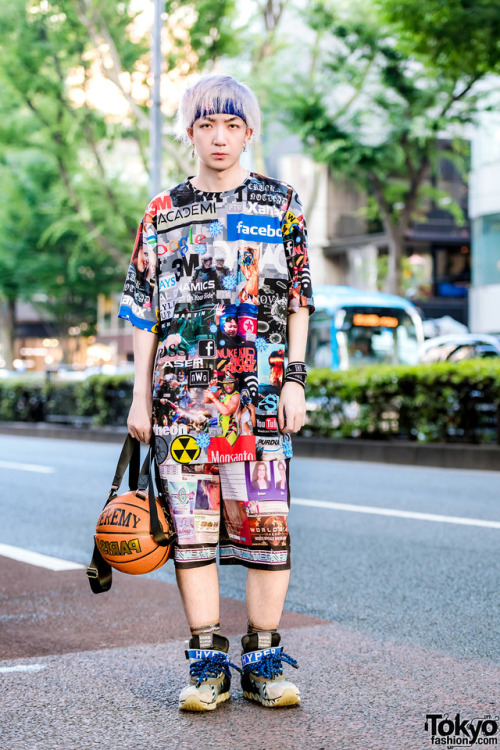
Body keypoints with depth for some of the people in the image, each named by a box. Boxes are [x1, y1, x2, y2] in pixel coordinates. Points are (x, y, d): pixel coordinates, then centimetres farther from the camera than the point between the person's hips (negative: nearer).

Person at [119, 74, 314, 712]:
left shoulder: (280, 202, 9)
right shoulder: (162, 212, 12)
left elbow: (299, 298, 8)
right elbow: (143, 311, 11)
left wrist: (295, 380, -1)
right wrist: (141, 395, 6)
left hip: (259, 388, -1)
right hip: (183, 385, 1)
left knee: (264, 518, -4)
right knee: (192, 523, 1)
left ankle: (263, 660, 8)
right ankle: (207, 664, 10)